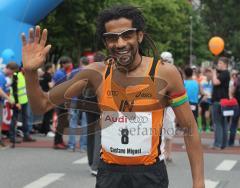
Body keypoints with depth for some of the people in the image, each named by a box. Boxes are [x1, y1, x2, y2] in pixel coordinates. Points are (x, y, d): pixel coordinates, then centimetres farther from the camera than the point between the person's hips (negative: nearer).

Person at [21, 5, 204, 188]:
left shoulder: (165, 73, -10)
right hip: (109, 172, 2)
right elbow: (42, 105, 1)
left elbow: (190, 128, -4)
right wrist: (31, 72, -18)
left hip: (150, 173, -2)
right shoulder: (97, 74, -4)